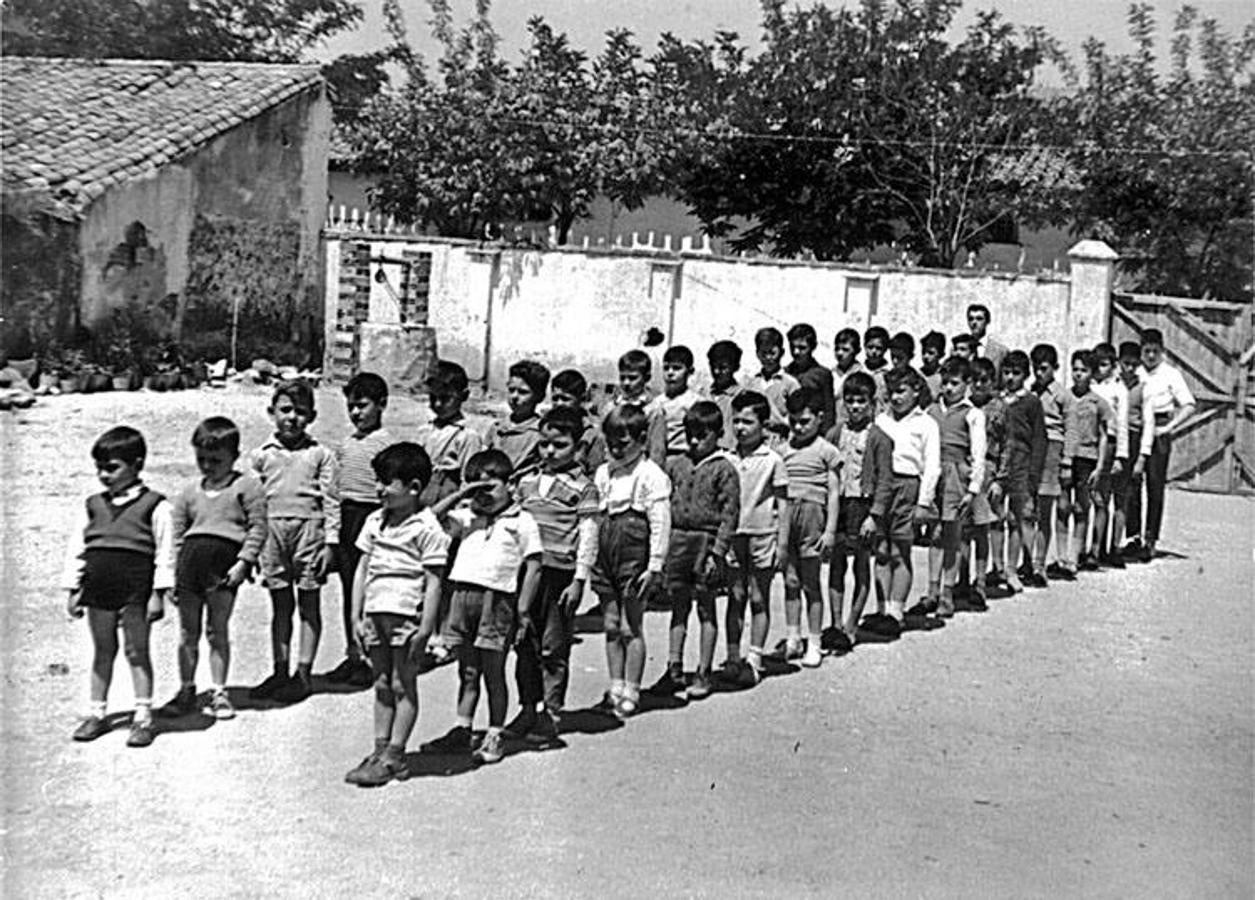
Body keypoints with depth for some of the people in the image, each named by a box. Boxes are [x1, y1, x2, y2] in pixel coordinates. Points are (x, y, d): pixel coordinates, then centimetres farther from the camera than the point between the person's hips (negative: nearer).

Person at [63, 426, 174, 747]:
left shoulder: (153, 505, -4)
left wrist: (159, 594, -9)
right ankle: (96, 714, 22)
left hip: (135, 590, -4)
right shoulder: (93, 505, 10)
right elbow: (75, 548, 12)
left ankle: (143, 717, 8)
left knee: (136, 651, 1)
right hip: (98, 588, 4)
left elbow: (165, 553, -5)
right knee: (102, 651, 13)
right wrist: (72, 590, 8)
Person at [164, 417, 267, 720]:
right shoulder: (189, 493, 17)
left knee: (217, 630, 2)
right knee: (188, 632, 9)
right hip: (190, 556, 4)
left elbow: (257, 528, -1)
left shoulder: (246, 486, 4)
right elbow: (176, 535, 16)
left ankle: (218, 693, 12)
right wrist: (171, 574, 8)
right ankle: (186, 690, 22)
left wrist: (243, 562, -11)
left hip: (223, 557, -4)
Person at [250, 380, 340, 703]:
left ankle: (303, 673, 10)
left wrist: (330, 542, -6)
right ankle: (280, 670, 18)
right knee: (280, 605, 10)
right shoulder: (262, 455, 7)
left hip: (309, 527, -2)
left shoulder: (320, 455, 0)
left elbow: (330, 501, 0)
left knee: (308, 604, 4)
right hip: (272, 529, 3)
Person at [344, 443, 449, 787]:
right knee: (382, 684, 12)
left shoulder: (427, 528, -8)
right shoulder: (374, 521, 12)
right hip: (375, 612, 7)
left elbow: (434, 579, -10)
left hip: (407, 614, -6)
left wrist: (426, 627, -14)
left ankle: (394, 757, 6)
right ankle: (380, 750, 18)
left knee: (403, 685, 1)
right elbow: (362, 569, 15)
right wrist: (356, 616, 10)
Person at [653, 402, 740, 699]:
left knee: (706, 608, 4)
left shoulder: (724, 469, -6)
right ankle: (674, 669, 17)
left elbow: (729, 514, -9)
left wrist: (717, 552, -14)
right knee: (678, 606, 10)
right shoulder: (675, 465, 8)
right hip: (677, 538, 4)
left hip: (707, 540, -4)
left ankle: (703, 674, 12)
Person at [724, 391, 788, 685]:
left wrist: (782, 544, -4)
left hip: (762, 535, -3)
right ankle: (733, 656, 13)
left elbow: (782, 504, -1)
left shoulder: (773, 461, -3)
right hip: (732, 534, 3)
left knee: (758, 599, 4)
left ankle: (754, 661, 9)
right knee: (735, 597, 6)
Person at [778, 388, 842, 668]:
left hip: (812, 511, -3)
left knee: (811, 582, 3)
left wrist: (830, 530, -5)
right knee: (790, 580, 5)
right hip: (785, 513, 3)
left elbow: (834, 493, 0)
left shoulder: (826, 451, 2)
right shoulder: (783, 450, 12)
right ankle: (792, 639, 13)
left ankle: (814, 643, 11)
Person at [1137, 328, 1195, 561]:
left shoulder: (1171, 374, 0)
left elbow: (1188, 406, -4)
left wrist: (1167, 427, -12)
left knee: (1155, 486, -4)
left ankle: (1150, 539, -1)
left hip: (1158, 434, -3)